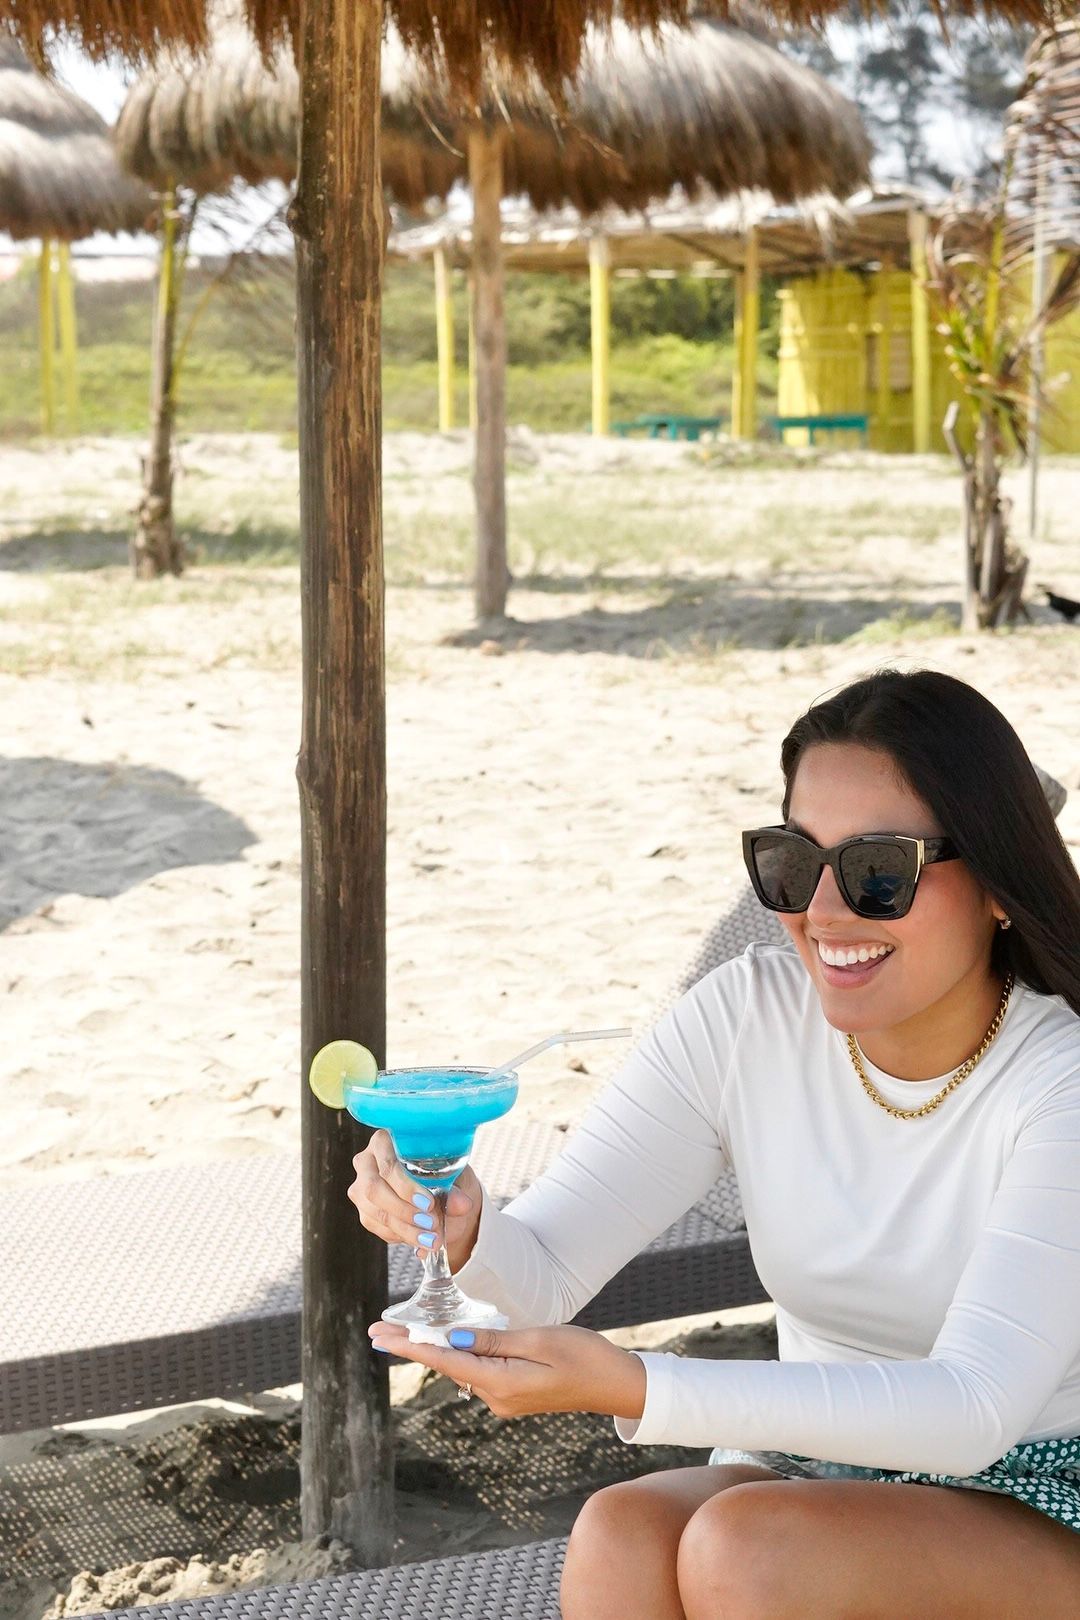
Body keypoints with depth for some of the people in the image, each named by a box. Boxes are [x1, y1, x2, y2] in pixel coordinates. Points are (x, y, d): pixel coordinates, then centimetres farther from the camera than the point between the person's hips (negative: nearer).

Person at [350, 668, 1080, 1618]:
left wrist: (631, 1389, -41)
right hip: (817, 1477, 4)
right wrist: (464, 1233, -37)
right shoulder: (748, 1018, -7)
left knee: (744, 1544, -31)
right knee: (622, 1536, -28)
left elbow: (974, 1406, -31)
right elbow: (543, 1269, -12)